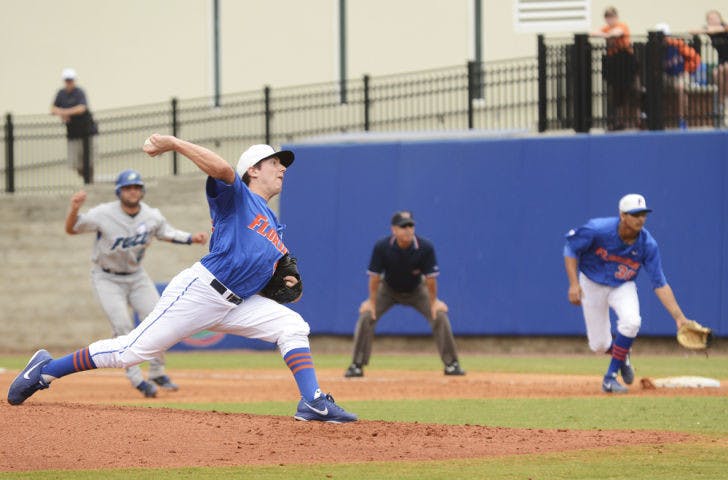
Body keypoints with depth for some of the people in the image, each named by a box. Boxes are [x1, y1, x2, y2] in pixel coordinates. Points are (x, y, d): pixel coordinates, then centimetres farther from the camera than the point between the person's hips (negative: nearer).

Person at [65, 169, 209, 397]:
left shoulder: (152, 216, -8)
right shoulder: (103, 214, -21)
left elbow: (168, 233, 10)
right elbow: (71, 229, -16)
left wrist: (192, 238, -7)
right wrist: (74, 208, -36)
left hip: (136, 276, 4)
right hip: (107, 279, -4)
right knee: (123, 326, -17)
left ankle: (157, 373, 11)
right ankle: (137, 379, -8)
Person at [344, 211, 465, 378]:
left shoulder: (425, 247, -28)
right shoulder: (382, 247, -29)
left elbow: (430, 277, -20)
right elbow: (374, 276, -20)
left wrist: (433, 302, -18)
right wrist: (371, 301, -18)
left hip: (417, 290, 0)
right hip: (388, 289, 0)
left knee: (439, 315, -15)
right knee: (366, 315, -17)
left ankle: (451, 364, -1)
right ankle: (357, 365, -5)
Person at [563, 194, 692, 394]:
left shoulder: (647, 244, -21)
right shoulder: (598, 230, -29)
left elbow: (660, 284, -18)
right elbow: (571, 248, -13)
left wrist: (679, 317, -25)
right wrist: (574, 283, -22)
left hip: (623, 286, 1)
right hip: (593, 284, -1)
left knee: (631, 321, -29)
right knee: (599, 345, -2)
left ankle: (611, 377, -11)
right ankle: (621, 356, 38)